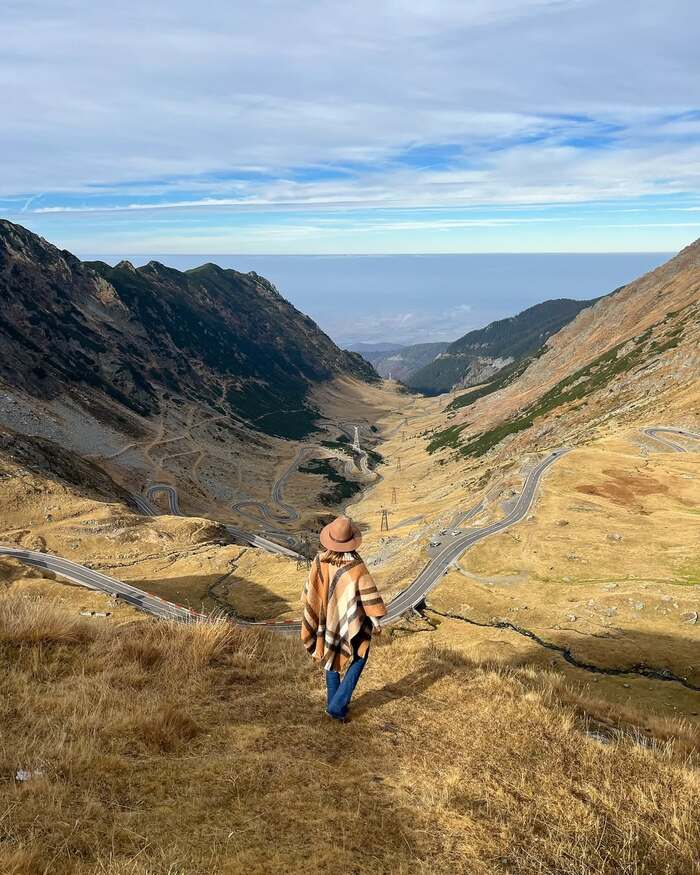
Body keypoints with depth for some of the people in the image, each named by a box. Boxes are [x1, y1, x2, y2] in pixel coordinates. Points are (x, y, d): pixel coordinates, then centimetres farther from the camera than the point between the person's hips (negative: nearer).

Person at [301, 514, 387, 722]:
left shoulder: (319, 561, -14)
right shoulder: (356, 566, -26)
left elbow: (310, 591, -1)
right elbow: (369, 596, -19)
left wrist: (315, 615, 16)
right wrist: (376, 622, -4)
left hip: (327, 620, 4)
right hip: (350, 623, -4)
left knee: (331, 659, 23)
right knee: (358, 658, 14)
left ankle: (334, 703, 33)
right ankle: (337, 706, 9)